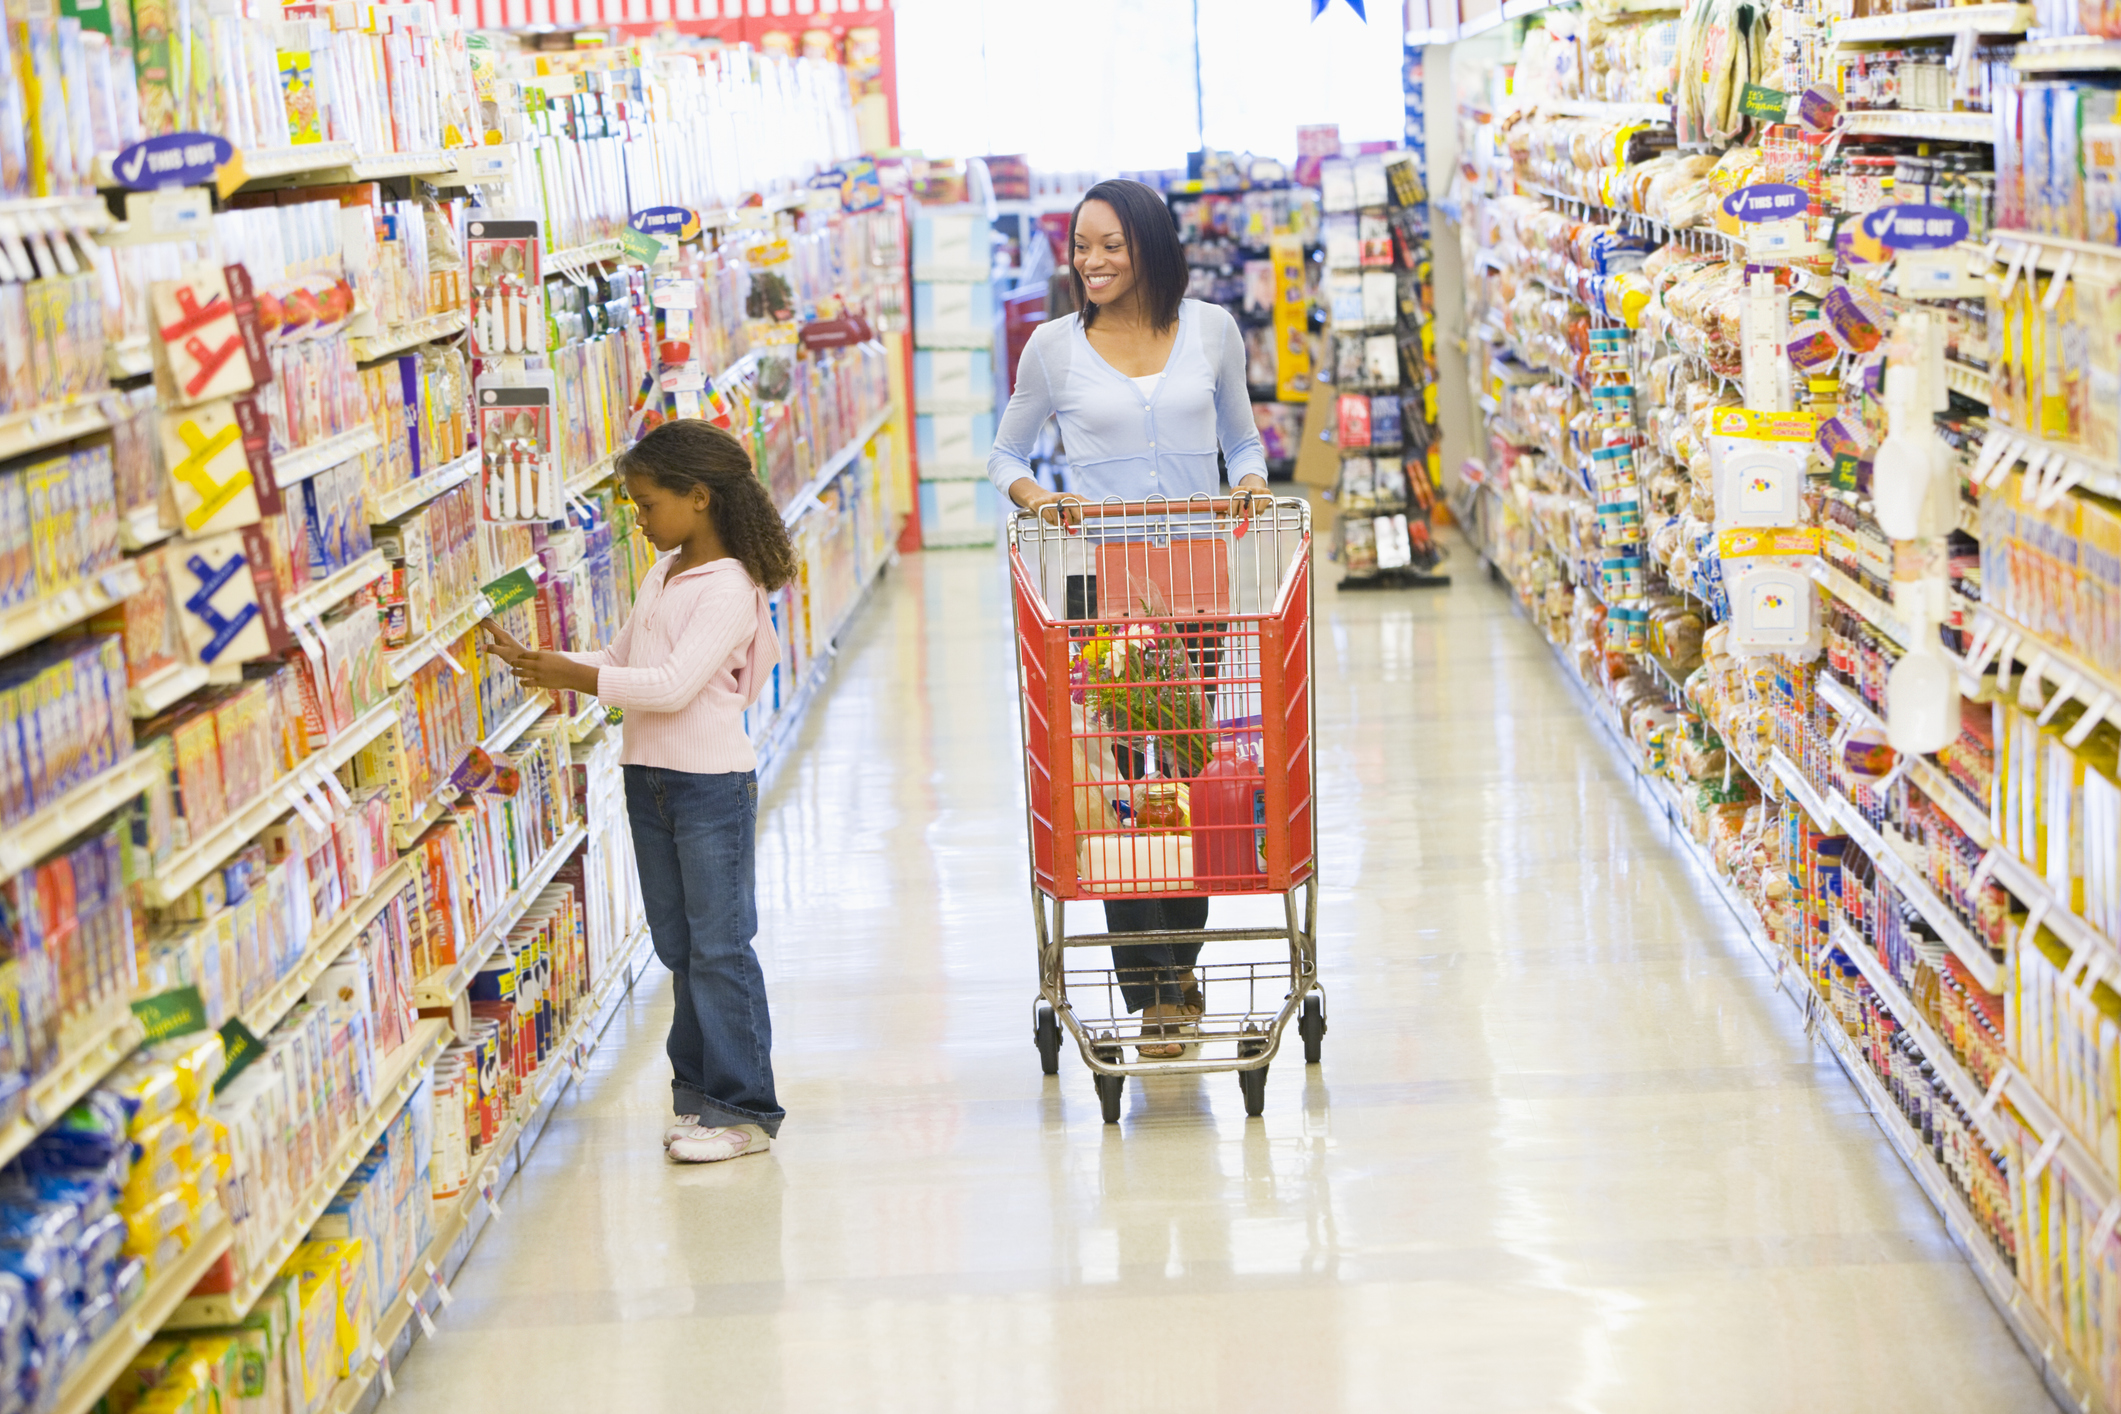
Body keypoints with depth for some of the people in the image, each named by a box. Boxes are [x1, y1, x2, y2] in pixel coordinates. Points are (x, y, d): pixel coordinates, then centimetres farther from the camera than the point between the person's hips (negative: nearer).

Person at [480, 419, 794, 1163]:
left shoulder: (729, 589, -16)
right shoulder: (662, 575, 11)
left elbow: (674, 685, -25)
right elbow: (617, 661, 17)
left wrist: (574, 676, -24)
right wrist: (537, 662, 4)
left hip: (713, 782, -8)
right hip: (648, 778, 8)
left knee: (719, 946, -4)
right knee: (678, 945, 13)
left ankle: (744, 1107, 2)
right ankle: (700, 1089, 21)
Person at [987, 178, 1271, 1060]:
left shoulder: (1212, 331, 7)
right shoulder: (1054, 347, 3)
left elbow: (1242, 441, 17)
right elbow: (1005, 454, 12)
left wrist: (1249, 484, -5)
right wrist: (1040, 499, -9)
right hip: (1098, 581, -1)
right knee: (1118, 780, -6)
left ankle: (1180, 964, 23)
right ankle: (1150, 994, -2)